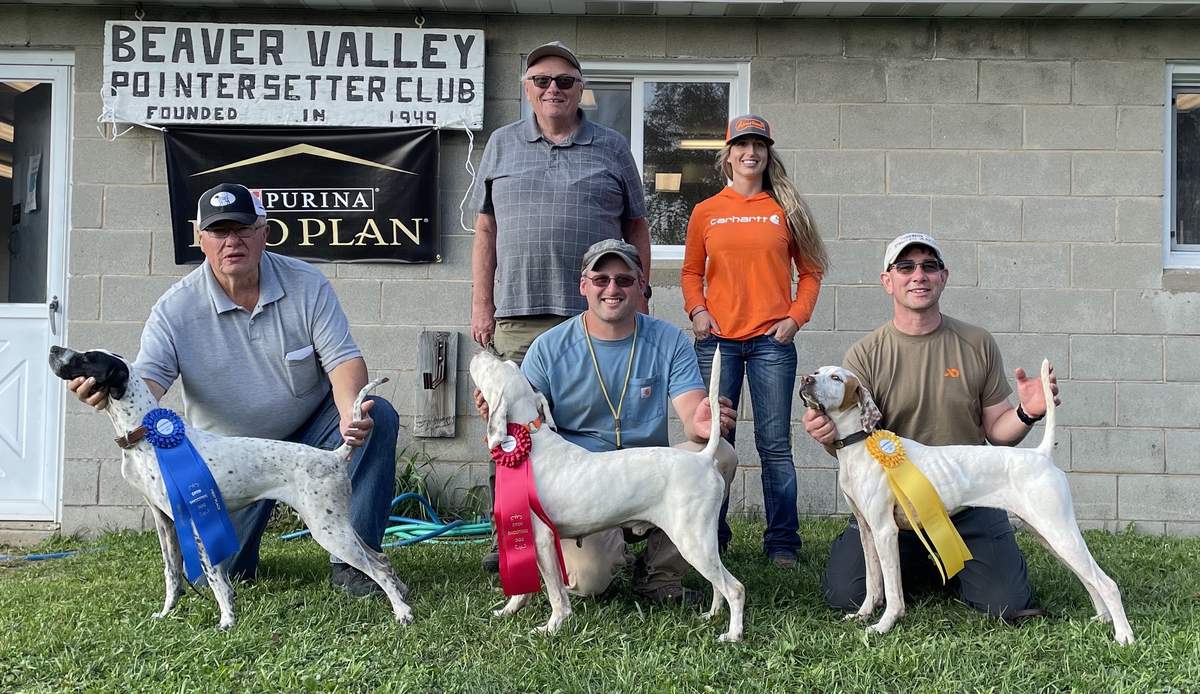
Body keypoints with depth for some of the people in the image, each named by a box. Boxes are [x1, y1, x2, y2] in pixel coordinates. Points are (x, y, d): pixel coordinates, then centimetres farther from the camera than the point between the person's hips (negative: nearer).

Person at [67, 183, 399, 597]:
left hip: (310, 430, 1)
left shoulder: (308, 286, -11)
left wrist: (351, 413, -37)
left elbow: (342, 357, -15)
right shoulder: (175, 309, -13)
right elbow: (148, 380, -20)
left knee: (378, 417, -28)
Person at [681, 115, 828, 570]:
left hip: (772, 340, -1)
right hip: (717, 339, 1)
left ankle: (782, 543, 7)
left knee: (775, 445, -1)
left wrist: (796, 316, -1)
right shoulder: (706, 212, 10)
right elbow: (691, 272, 15)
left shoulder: (785, 210, 8)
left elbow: (810, 271, 11)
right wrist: (696, 310, -2)